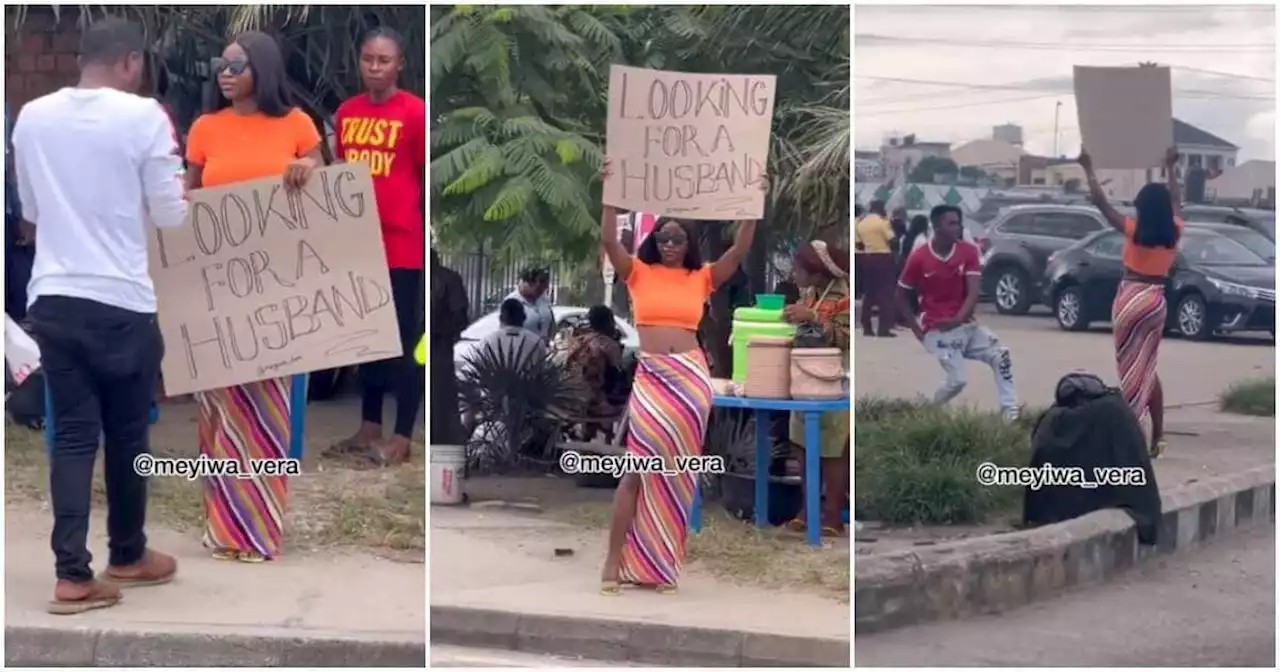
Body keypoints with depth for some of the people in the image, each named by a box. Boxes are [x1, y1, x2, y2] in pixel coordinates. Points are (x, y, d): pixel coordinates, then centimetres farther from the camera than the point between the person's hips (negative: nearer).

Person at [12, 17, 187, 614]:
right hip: (122, 303, -4)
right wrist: (175, 190, 17)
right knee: (126, 435, 11)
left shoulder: (32, 117, 5)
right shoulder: (144, 116, -9)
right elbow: (170, 216, -3)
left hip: (53, 301, 4)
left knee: (72, 434, 5)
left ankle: (73, 576, 0)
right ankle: (127, 557, 26)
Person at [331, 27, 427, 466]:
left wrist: (429, 236, -7)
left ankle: (402, 436, 8)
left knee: (405, 338, 2)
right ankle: (369, 427, 25)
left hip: (402, 243, -6)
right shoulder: (346, 112, 8)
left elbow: (429, 179, -6)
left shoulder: (415, 112, -9)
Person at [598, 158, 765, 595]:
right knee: (639, 465, -10)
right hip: (651, 376, -2)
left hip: (692, 378, 2)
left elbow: (740, 250, 4)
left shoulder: (701, 279, 11)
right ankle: (615, 560, -10)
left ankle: (660, 563, 8)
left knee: (676, 471, 4)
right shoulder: (639, 274, 8)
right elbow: (608, 240, -4)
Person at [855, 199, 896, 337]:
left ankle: (867, 327, 11)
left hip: (867, 258, 6)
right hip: (883, 257, -6)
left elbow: (859, 242, 9)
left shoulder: (860, 223, 9)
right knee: (885, 293, -2)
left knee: (869, 292, 12)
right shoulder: (882, 222, -10)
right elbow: (891, 240, -13)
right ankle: (884, 328, -7)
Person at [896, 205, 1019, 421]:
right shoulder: (919, 258, -12)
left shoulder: (969, 251, -3)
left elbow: (973, 293, -9)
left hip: (965, 324, 5)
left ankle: (1010, 411, -5)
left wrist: (958, 319, -25)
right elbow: (901, 296, 0)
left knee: (1000, 355, -10)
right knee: (957, 380, -13)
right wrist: (917, 329, -4)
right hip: (938, 330, -4)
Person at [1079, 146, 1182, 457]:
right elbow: (1176, 201, 20)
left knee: (1132, 370, 0)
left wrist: (1088, 168, 5)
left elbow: (1100, 201, -5)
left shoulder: (1133, 230, -12)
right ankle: (1156, 437, 11)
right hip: (1156, 300, 4)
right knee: (1147, 369, 14)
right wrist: (1170, 168, 34)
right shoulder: (1174, 231, -2)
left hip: (1131, 299, -4)